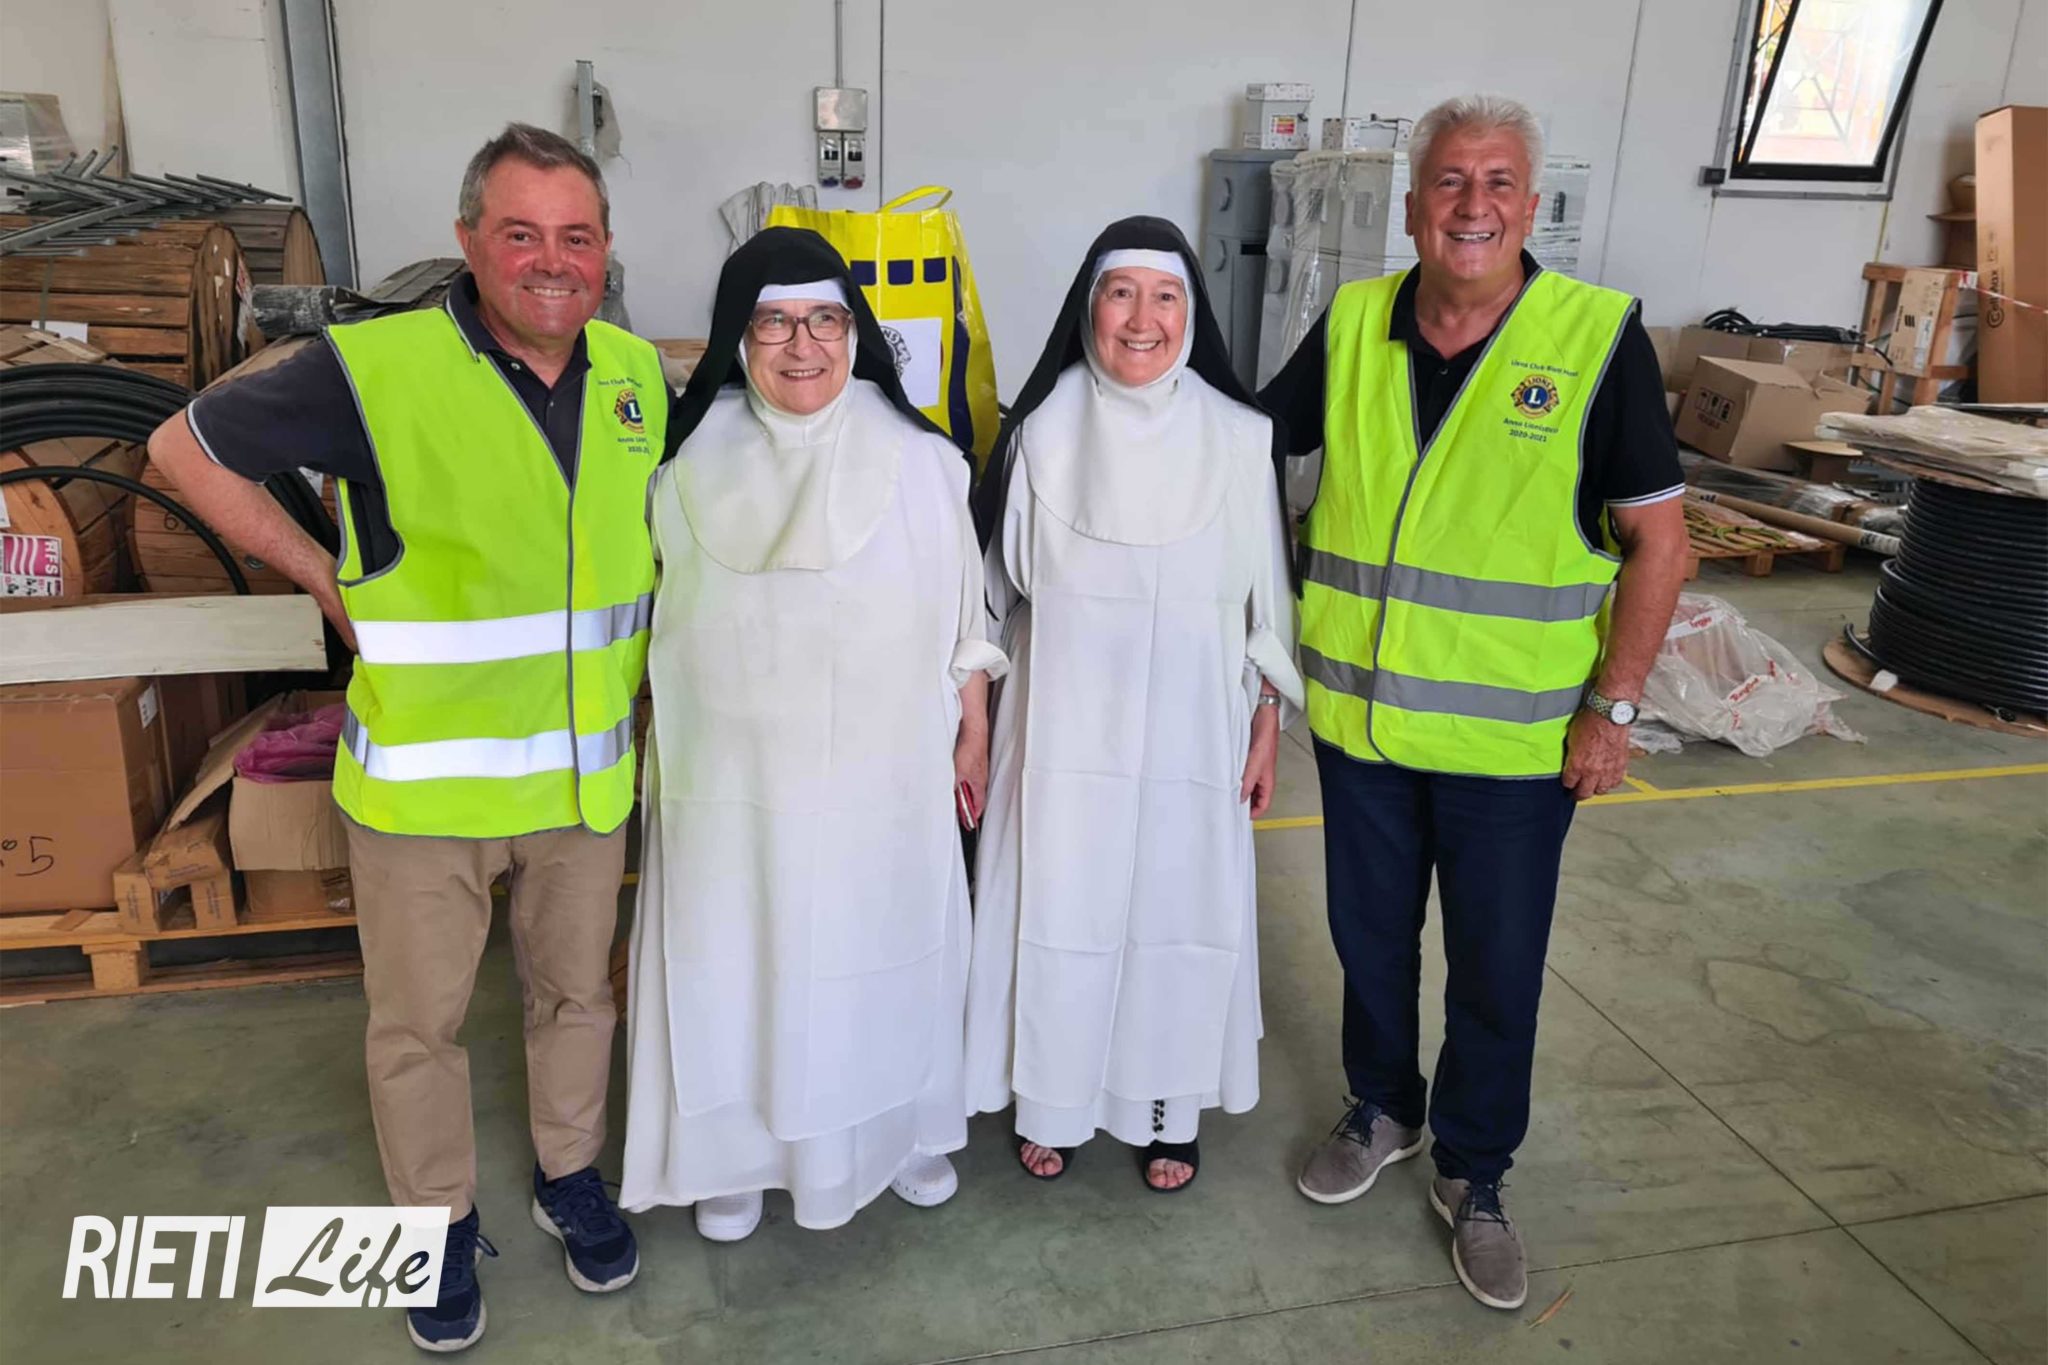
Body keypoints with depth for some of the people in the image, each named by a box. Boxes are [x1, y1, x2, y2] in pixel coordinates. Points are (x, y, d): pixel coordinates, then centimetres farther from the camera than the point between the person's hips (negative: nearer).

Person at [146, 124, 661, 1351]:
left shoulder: (639, 376, -3)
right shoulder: (375, 372, -17)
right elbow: (188, 447, -4)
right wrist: (329, 583, -7)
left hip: (586, 773, 4)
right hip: (423, 779, -3)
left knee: (576, 990, 21)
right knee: (419, 1023, 15)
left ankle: (572, 1175, 46)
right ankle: (440, 1225, 40)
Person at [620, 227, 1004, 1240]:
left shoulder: (916, 458, -6)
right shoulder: (693, 463, -3)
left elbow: (962, 608, 2)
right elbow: (656, 615, 7)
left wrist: (972, 730, 3)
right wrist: (654, 754, 10)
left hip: (883, 771, 0)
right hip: (733, 775, 1)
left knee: (882, 949, 15)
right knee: (736, 957, 12)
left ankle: (899, 1126, 39)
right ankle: (735, 1150, 35)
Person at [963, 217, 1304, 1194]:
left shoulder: (1236, 437, -5)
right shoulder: (1043, 429, -4)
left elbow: (1265, 593, 2)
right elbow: (1002, 582, 2)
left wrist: (1267, 721, 3)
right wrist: (980, 717, 4)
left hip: (1189, 726, 0)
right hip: (1066, 724, 0)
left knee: (1180, 908, 10)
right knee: (1059, 905, 10)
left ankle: (1166, 1109, 33)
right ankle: (1053, 1102, 32)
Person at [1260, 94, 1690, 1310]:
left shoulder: (1599, 337, -10)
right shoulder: (1351, 327, -1)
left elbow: (1657, 537, -6)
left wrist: (1615, 704, -10)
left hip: (1517, 740, -2)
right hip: (1359, 715, 3)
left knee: (1498, 971, 11)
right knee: (1371, 935, 19)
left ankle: (1474, 1174, 35)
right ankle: (1382, 1111, 44)